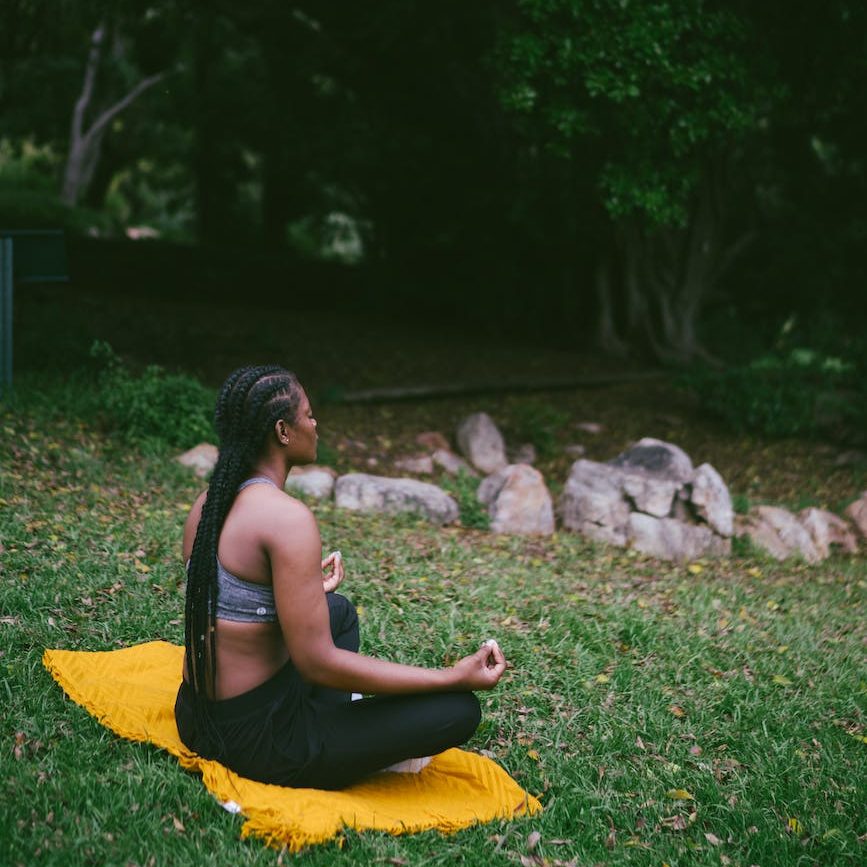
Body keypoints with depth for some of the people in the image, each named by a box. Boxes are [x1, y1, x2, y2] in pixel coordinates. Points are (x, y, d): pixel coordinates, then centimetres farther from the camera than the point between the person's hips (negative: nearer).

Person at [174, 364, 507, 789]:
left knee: (339, 609, 30)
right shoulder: (288, 516, -23)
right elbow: (319, 663, -24)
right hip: (258, 742, -9)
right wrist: (456, 677, -20)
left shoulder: (208, 503, 3)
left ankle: (327, 732, 16)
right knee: (458, 710, -9)